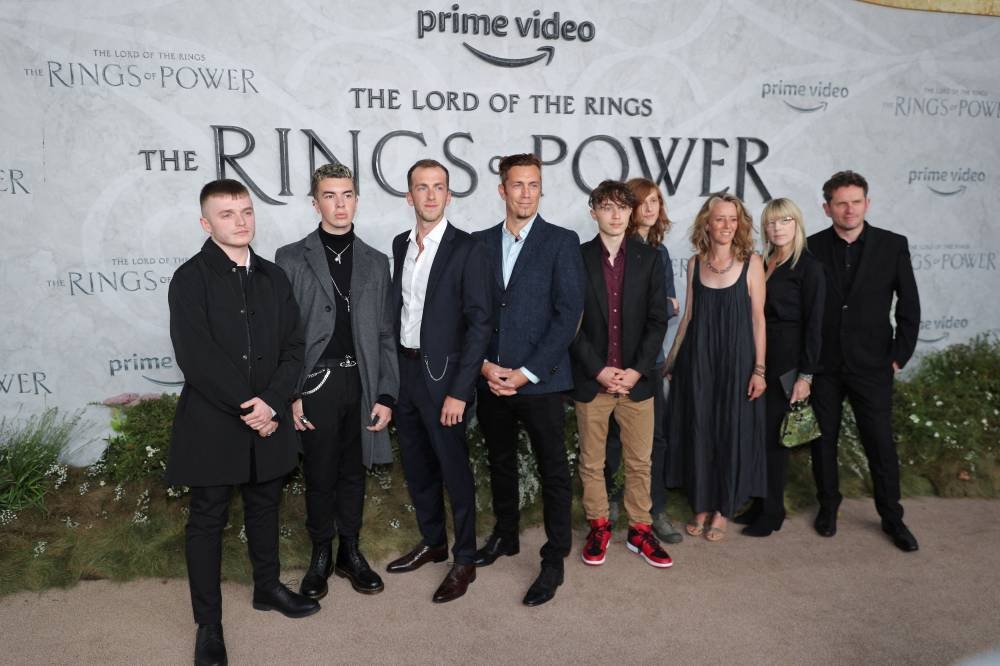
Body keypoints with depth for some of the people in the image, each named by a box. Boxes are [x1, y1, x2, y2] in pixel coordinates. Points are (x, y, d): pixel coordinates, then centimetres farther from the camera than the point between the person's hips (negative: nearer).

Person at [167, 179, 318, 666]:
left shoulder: (273, 277, 7)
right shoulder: (190, 278, -8)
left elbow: (292, 348, 2)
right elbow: (196, 357, -17)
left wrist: (272, 403, -12)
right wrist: (248, 407, -18)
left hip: (268, 421, 5)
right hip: (212, 424, -4)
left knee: (264, 508, 19)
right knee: (207, 521, 8)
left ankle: (267, 588, 39)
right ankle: (208, 624, 21)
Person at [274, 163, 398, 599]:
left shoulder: (375, 262, 9)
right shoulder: (291, 259, 1)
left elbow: (385, 335, 7)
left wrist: (386, 394, 1)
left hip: (362, 383, 2)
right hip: (315, 384, -2)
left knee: (354, 473, 13)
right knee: (319, 476, 7)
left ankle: (350, 552, 29)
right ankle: (321, 556, 26)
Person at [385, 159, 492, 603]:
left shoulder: (466, 249, -11)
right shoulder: (400, 245, 8)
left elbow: (479, 324, -14)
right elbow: (398, 308, 11)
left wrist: (459, 391, -17)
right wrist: (390, 372, 5)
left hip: (443, 374, -6)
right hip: (404, 371, 6)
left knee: (454, 470, 5)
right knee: (417, 466, 17)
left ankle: (464, 560, 22)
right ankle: (432, 543, 37)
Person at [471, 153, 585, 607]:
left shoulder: (562, 242, -3)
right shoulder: (480, 243, 8)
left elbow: (568, 314, -10)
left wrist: (527, 372, -14)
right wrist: (484, 364, -6)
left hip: (539, 380, -4)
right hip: (491, 378, 4)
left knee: (553, 470, 5)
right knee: (500, 462, 18)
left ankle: (554, 559, 19)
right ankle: (505, 535, 38)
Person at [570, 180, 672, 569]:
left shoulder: (649, 259, 4)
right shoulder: (577, 258, -1)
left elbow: (657, 321, 1)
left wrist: (637, 370, -9)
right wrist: (599, 370, -11)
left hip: (637, 378, 1)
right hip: (591, 379, -1)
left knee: (639, 460, 9)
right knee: (591, 462, 10)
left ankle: (640, 530, 24)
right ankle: (598, 527, 26)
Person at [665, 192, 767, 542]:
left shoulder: (751, 262, -3)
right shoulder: (695, 263, 6)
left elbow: (758, 317, -4)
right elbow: (688, 315, 11)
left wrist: (759, 368, -9)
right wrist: (671, 360, 12)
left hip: (735, 357, -3)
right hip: (697, 357, 3)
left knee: (731, 431, 6)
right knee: (698, 431, 8)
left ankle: (722, 510, 22)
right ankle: (701, 506, 23)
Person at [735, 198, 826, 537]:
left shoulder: (808, 267, -9)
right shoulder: (763, 263, 10)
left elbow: (813, 324, -11)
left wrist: (805, 374, -14)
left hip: (785, 362, -6)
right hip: (758, 358, 6)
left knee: (773, 435, 1)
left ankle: (773, 513, 15)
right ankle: (760, 504, 24)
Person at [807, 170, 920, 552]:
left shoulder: (893, 245, -1)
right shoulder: (811, 248, -1)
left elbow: (909, 305, 3)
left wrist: (899, 356, -2)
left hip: (872, 365, 0)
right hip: (822, 365, 1)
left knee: (881, 442, 6)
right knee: (823, 440, 10)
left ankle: (892, 517, 23)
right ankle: (828, 506, 28)